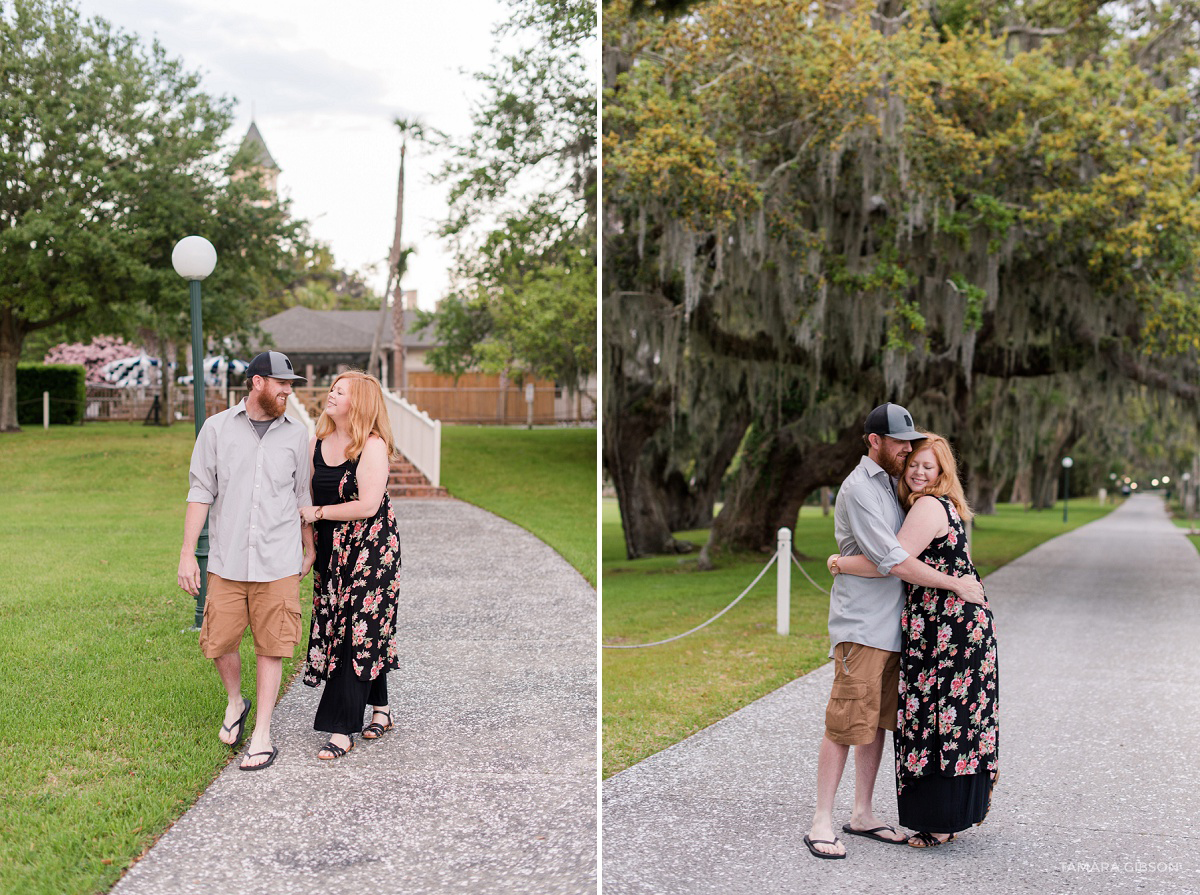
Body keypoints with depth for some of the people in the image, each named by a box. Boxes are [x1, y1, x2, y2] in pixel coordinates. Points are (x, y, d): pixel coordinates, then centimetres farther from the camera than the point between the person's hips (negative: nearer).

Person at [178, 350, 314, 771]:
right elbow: (200, 493, 2)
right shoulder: (217, 428, 3)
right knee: (219, 643, 3)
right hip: (227, 560, 0)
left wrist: (309, 550, 18)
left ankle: (262, 734, 13)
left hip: (278, 563, 0)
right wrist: (187, 554, -2)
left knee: (270, 647, 1)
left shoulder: (295, 435, 7)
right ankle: (235, 702, 33)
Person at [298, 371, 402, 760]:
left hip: (370, 549, -6)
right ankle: (381, 710, 26)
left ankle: (342, 729, -6)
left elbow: (368, 505, -20)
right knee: (367, 632, 12)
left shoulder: (373, 446, -13)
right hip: (331, 549, 6)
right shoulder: (316, 442, 7)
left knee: (357, 633, -6)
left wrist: (318, 513, -12)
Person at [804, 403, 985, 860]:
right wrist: (956, 583, -13)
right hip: (861, 628, -9)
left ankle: (863, 815, 20)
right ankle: (822, 822, -2)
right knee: (846, 724, -8)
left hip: (892, 626, 9)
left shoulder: (892, 482, 16)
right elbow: (893, 562, -20)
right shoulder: (859, 489, -14)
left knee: (877, 723, 11)